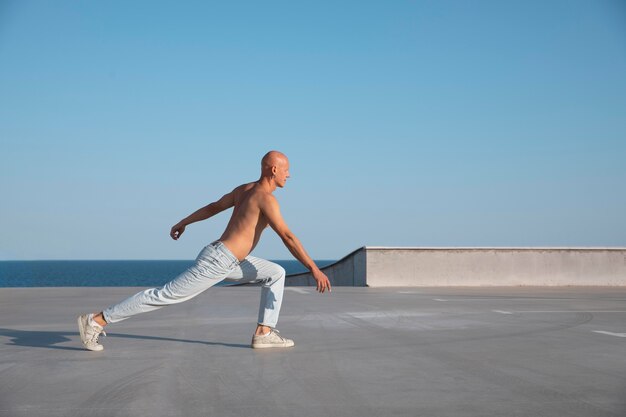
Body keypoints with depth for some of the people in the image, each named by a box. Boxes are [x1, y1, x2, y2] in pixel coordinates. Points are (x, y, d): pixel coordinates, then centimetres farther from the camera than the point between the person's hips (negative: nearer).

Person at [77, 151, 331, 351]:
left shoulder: (244, 189, 12)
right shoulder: (266, 198, -16)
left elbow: (213, 207, 24)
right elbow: (287, 237, -23)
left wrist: (184, 222, 35)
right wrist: (314, 269, -23)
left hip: (224, 259, 10)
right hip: (216, 262, -10)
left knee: (276, 274, 12)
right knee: (166, 295, -6)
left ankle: (264, 333, 7)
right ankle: (97, 320, 0)